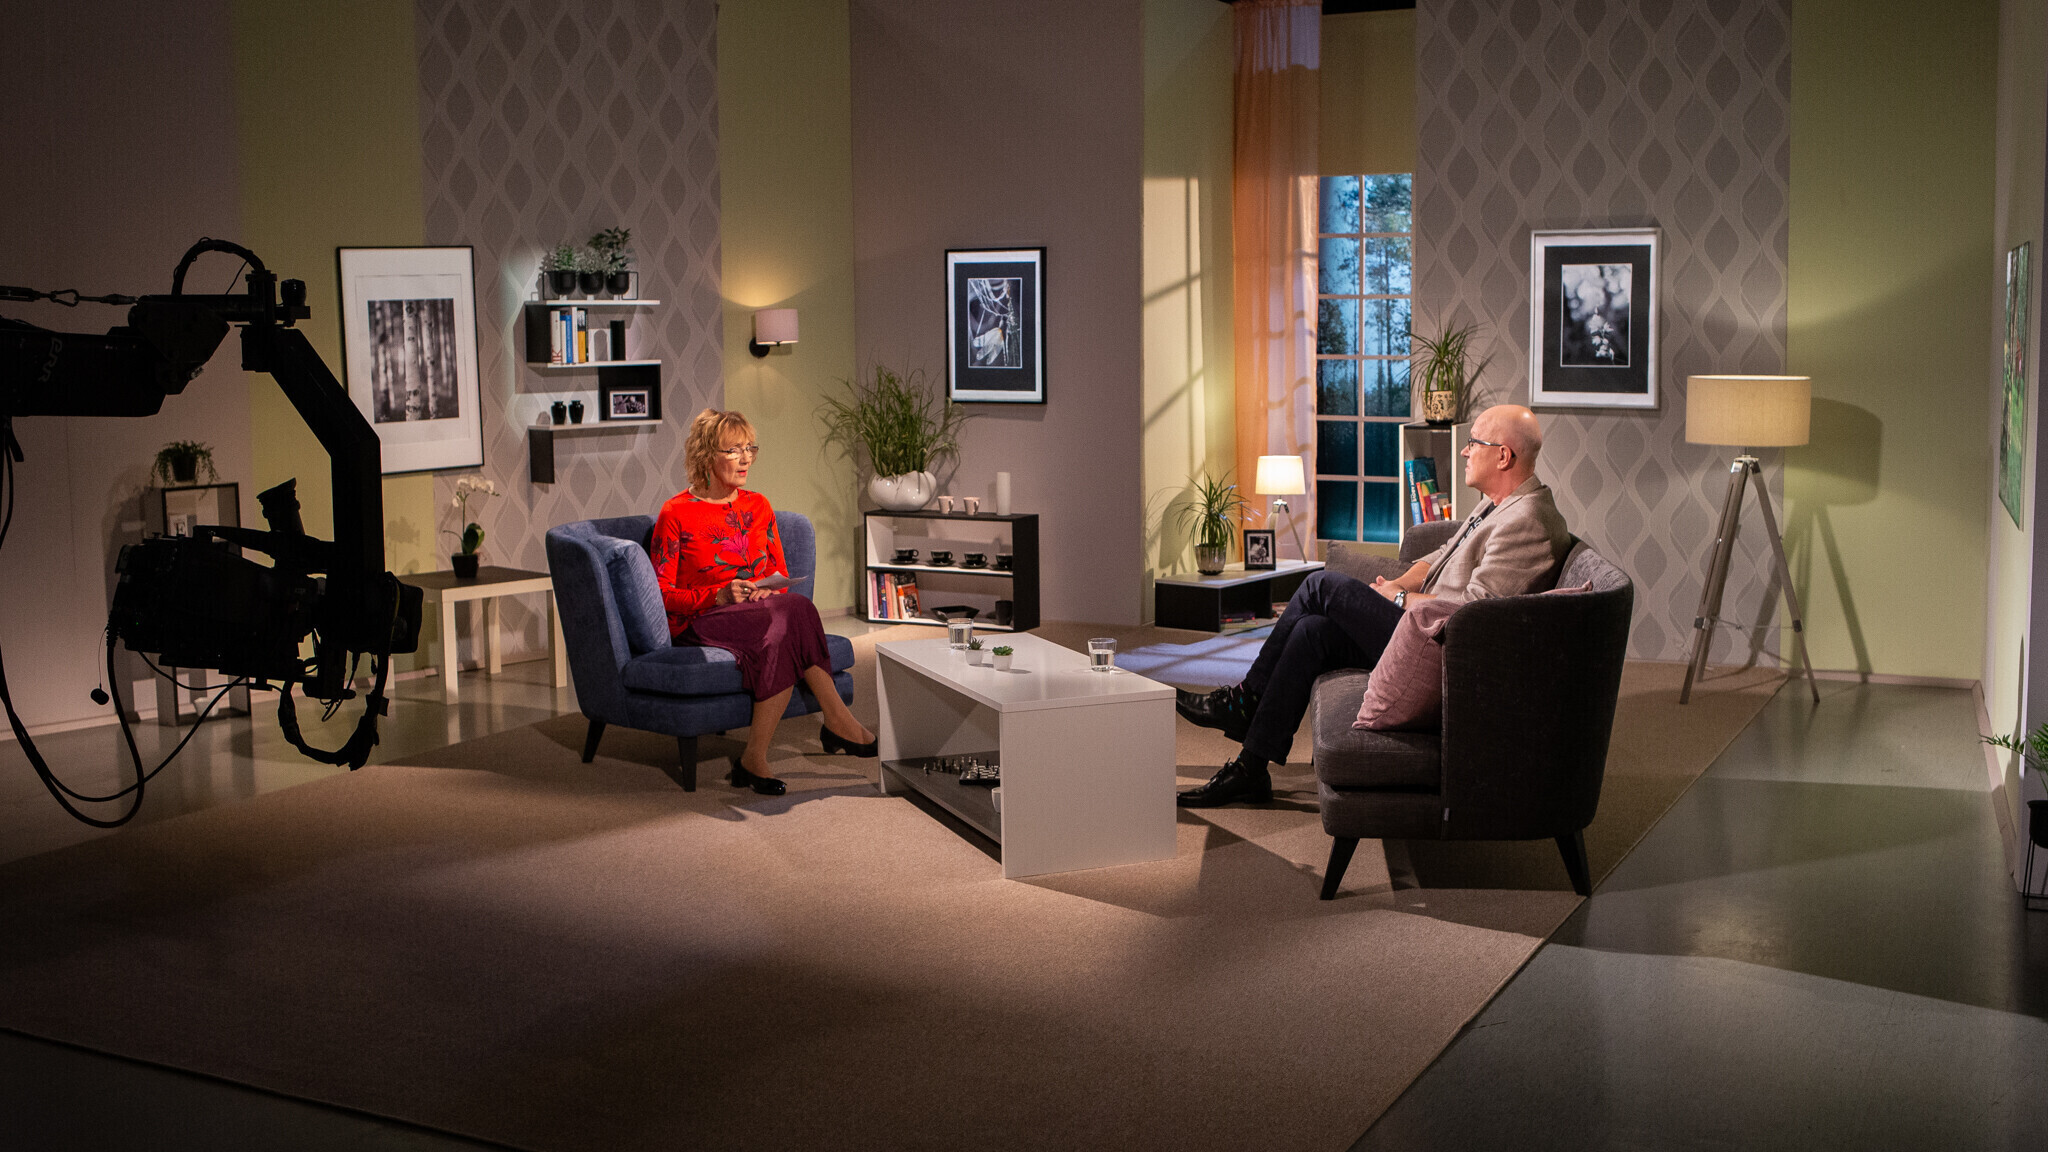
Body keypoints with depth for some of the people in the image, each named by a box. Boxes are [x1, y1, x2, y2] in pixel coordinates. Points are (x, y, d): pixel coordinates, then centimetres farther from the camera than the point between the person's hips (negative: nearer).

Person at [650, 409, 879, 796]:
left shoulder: (758, 506, 14)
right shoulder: (676, 514, -2)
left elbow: (780, 573, 18)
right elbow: (661, 593, -5)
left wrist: (769, 590, -7)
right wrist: (719, 596, -19)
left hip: (763, 613, 5)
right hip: (700, 623, -5)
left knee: (782, 636, -34)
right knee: (796, 611, -33)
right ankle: (838, 721, -29)